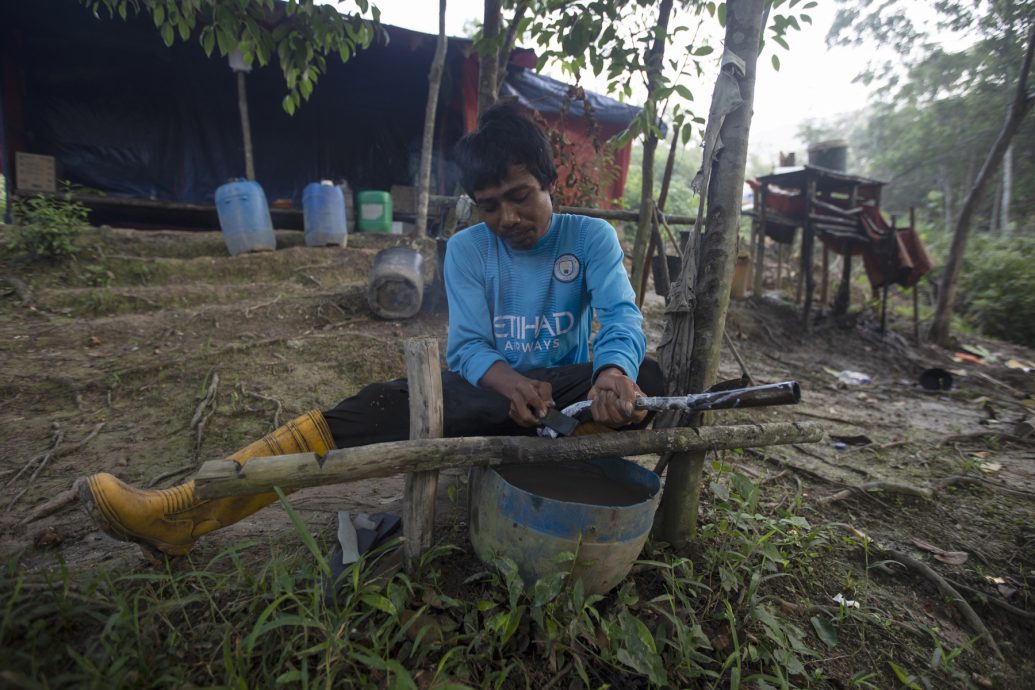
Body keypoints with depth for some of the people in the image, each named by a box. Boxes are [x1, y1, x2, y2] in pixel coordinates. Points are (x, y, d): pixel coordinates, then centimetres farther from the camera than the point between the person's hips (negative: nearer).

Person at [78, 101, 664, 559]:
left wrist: (612, 372, -41)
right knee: (381, 408, -24)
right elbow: (468, 345, -9)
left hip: (568, 392, 0)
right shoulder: (467, 249, 1)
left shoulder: (591, 237, -1)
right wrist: (511, 383, -33)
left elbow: (622, 317, -16)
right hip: (490, 391, 1)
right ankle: (177, 514, -25)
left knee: (646, 378, -30)